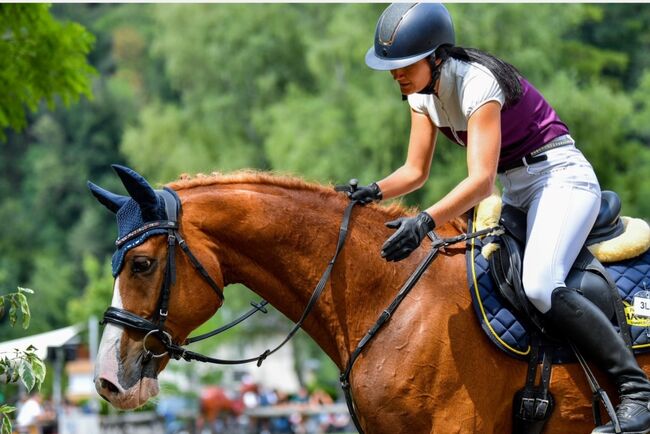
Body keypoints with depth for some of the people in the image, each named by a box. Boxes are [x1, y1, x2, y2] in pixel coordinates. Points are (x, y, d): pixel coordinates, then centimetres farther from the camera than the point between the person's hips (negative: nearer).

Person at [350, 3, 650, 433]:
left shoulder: (477, 83, -24)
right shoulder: (422, 93, 1)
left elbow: (481, 180, -33)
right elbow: (416, 171, 6)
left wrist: (425, 221, -47)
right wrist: (374, 192, -14)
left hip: (562, 177, -10)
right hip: (516, 193, 10)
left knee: (540, 285, -30)